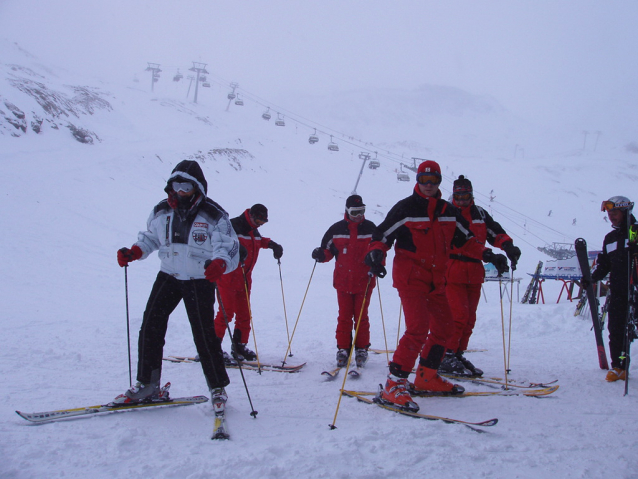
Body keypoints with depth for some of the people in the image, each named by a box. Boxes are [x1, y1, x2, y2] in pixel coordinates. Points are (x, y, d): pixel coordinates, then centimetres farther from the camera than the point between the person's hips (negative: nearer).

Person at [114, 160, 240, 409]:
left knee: (204, 335, -5)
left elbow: (229, 248, -15)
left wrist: (219, 263, -36)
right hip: (168, 276, 4)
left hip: (200, 282, -4)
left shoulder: (213, 216, -11)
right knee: (150, 327, -3)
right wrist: (133, 252, -4)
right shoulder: (161, 212, 1)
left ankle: (218, 388, 13)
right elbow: (149, 237, 16)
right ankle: (147, 384, 11)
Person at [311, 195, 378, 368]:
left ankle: (361, 349, 14)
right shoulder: (337, 229, 4)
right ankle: (343, 349, 12)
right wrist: (320, 255, -11)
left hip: (364, 281, -1)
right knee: (344, 317, 4)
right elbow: (328, 250, 10)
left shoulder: (370, 228, 4)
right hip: (343, 281, 1)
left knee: (361, 316, 3)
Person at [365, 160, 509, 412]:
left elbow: (465, 239, 20)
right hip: (410, 277, -7)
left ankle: (426, 377, 30)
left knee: (443, 326, 14)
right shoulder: (405, 209, -6)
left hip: (436, 281, 7)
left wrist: (488, 255, 7)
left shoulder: (448, 212, 12)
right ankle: (393, 386, -18)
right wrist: (376, 254, -28)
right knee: (418, 328, -20)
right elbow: (382, 235, -8)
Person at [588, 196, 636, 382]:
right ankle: (617, 366, 9)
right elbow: (604, 265, 17)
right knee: (615, 329, 2)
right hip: (618, 292, 5)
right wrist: (592, 278, 2)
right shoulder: (610, 238, 17)